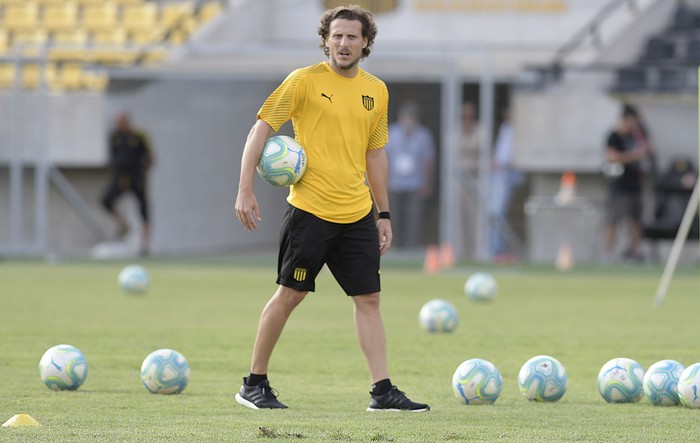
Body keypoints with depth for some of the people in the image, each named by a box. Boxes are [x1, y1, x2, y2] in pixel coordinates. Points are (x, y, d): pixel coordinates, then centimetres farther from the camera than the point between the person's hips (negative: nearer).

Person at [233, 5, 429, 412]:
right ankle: (254, 385, 11)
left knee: (369, 299, 1)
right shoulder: (305, 81, -6)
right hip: (310, 209, -5)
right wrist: (245, 191, -13)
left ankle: (383, 391, 2)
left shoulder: (376, 91, 10)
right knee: (289, 294, 0)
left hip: (357, 215, 5)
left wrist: (384, 215, 17)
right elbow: (261, 130, -6)